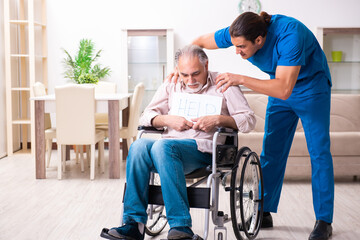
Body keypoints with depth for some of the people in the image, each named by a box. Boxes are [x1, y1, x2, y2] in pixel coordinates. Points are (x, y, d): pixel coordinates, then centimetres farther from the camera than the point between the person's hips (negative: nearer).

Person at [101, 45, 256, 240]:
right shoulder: (170, 86, 21)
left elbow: (249, 120, 5)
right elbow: (146, 117, 17)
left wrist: (218, 119, -11)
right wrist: (167, 120, -3)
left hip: (203, 149, -4)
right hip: (170, 145, 4)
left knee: (163, 146, -35)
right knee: (138, 146, -29)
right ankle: (134, 224, -31)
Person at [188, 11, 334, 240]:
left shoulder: (289, 35, -38)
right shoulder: (238, 33, -21)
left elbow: (284, 89, -42)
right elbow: (199, 42, -6)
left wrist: (241, 79, -45)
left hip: (311, 87, -5)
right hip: (280, 87, 6)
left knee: (319, 151, -10)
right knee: (271, 151, 3)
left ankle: (324, 220, -2)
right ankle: (265, 213, 11)